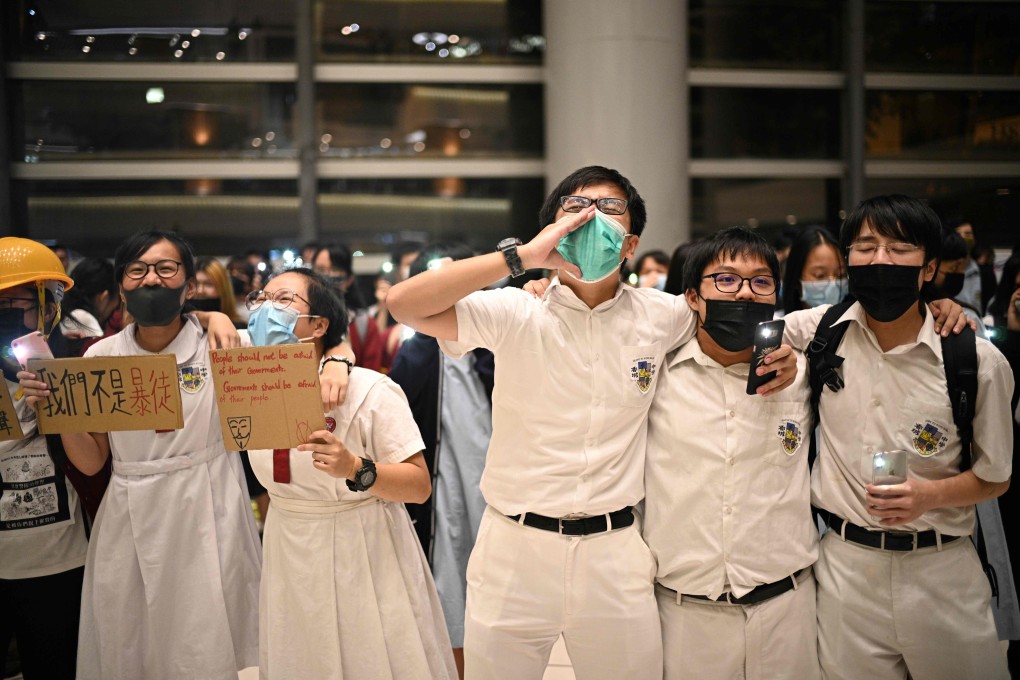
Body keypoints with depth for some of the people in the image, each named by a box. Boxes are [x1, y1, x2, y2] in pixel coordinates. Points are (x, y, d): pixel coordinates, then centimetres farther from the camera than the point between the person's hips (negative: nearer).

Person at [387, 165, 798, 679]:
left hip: (615, 550, 2)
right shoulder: (515, 313, -6)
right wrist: (521, 256, -24)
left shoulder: (663, 314, 1)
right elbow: (405, 304, -19)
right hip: (515, 545, -1)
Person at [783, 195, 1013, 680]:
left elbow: (995, 476, 3)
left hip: (940, 569, -1)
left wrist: (930, 495, -17)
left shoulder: (979, 362, -7)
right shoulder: (819, 330, -3)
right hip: (844, 564, 1)